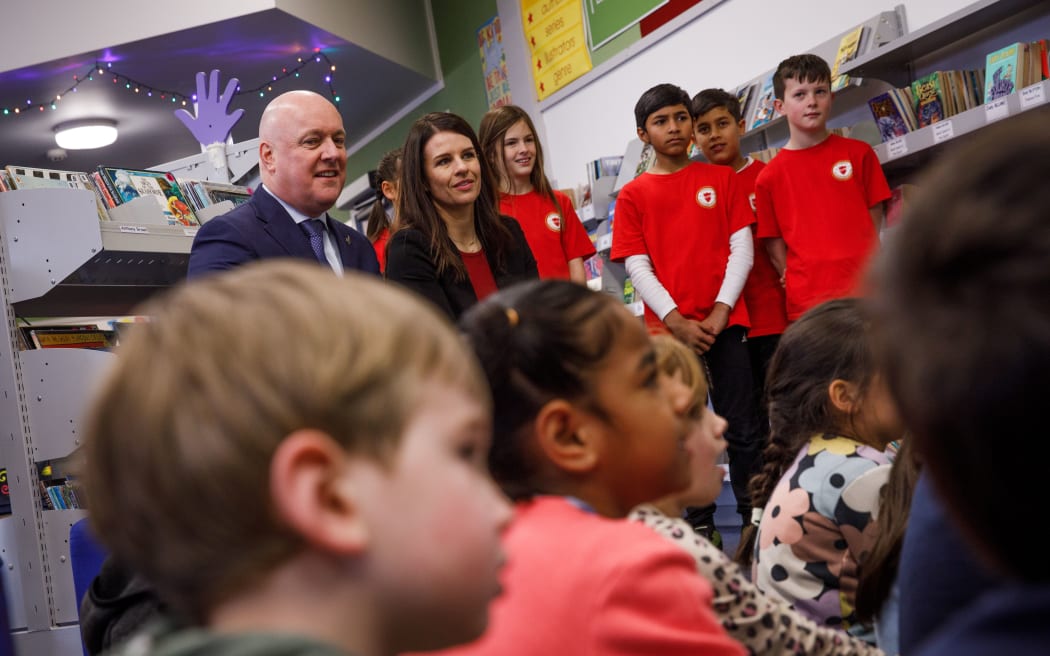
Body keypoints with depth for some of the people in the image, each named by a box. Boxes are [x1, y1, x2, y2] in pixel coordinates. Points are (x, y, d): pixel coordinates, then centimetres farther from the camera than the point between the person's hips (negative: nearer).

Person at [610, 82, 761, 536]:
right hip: (669, 328, 0)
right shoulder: (633, 195, 5)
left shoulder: (721, 178, 8)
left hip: (723, 322, 0)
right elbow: (637, 266, 0)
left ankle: (755, 517, 13)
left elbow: (741, 247, 3)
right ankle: (699, 522, 16)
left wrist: (720, 311, -9)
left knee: (742, 427, 3)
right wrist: (677, 321, -10)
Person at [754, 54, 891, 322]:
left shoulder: (858, 153, 7)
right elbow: (775, 248, 6)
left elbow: (874, 221, 8)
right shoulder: (769, 177, 4)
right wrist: (798, 287, -5)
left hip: (866, 294, 1)